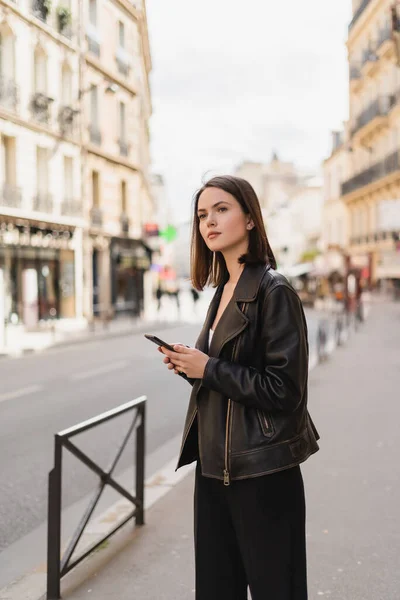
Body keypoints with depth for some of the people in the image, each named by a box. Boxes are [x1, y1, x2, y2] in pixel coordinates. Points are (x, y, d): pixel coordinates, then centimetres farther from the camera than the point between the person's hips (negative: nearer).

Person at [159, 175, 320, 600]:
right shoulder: (223, 291, 11)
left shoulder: (274, 291, -14)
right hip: (215, 465, 8)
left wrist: (208, 369, -15)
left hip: (262, 473, -8)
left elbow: (284, 390, -18)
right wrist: (190, 366, 2)